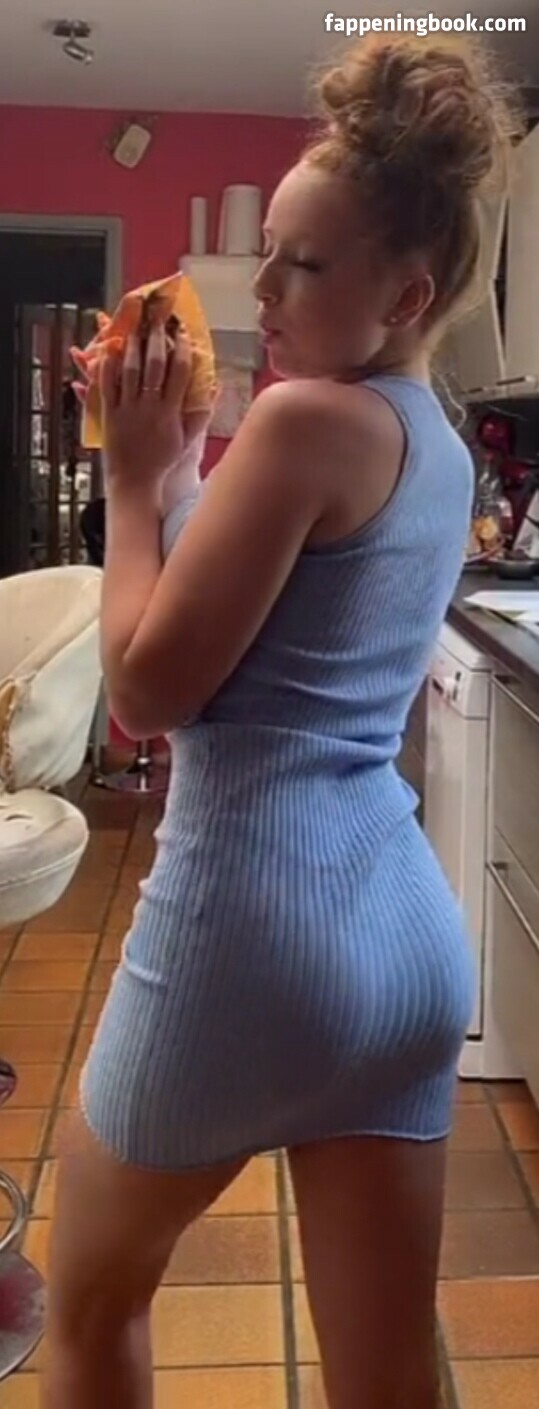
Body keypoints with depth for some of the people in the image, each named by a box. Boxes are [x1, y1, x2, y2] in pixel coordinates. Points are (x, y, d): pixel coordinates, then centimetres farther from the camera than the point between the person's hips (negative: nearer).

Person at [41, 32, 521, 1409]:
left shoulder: (307, 417, -13)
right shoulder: (443, 449, 15)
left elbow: (148, 686, -13)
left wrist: (135, 472, -4)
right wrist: (183, 458, 14)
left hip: (256, 922, -8)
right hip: (410, 934, 8)